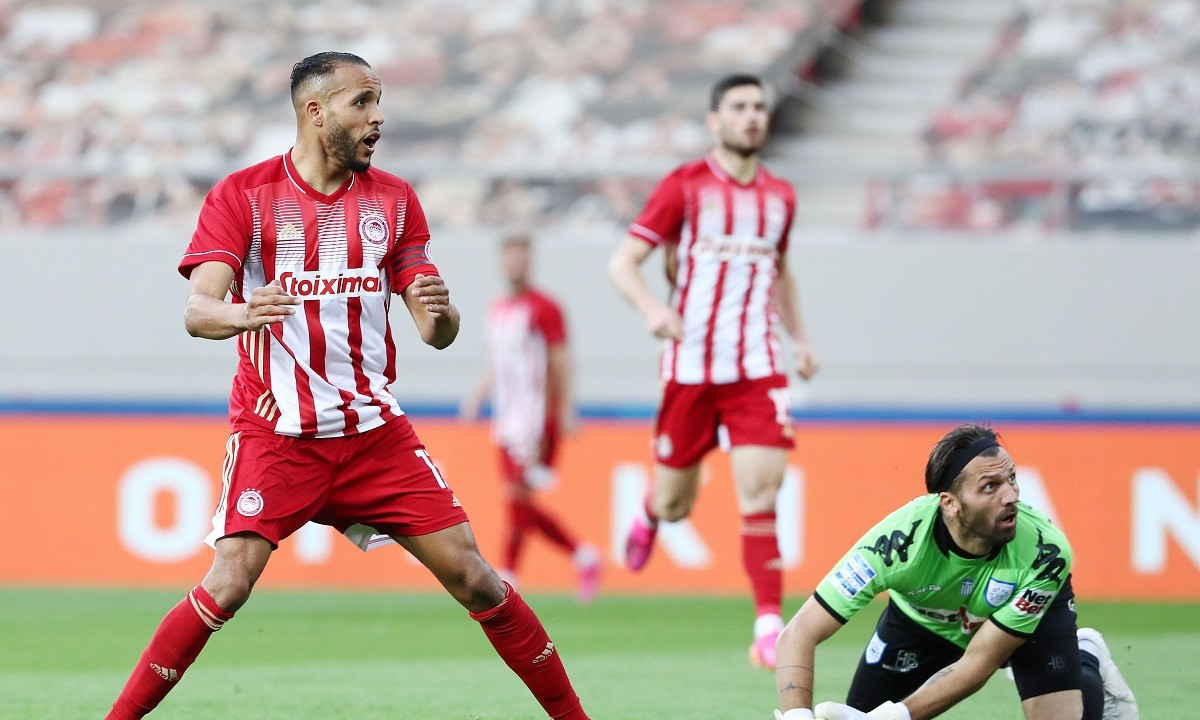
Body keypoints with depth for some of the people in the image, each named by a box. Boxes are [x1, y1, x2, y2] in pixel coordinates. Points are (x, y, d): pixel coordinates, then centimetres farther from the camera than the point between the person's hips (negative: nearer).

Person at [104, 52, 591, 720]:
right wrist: (239, 314, -38)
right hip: (276, 433, -3)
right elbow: (198, 308, -14)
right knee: (227, 587, -19)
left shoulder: (393, 199, 7)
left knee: (473, 577, -1)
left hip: (376, 432, 3)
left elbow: (439, 333, 5)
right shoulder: (242, 196, -3)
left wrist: (440, 314, -20)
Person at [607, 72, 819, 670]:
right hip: (690, 367, -2)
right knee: (675, 504, 8)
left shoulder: (780, 196, 10)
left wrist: (799, 336, 18)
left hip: (758, 369, 2)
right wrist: (652, 308, -25)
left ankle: (769, 628, -15)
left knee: (760, 496, -13)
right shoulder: (684, 187, -3)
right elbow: (622, 265, -6)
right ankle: (650, 510, 47)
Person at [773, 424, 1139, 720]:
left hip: (1033, 613, -1)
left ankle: (1087, 662, 13)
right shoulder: (901, 540, -41)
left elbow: (979, 662, -33)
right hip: (920, 616, 1)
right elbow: (798, 636, -39)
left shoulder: (1045, 552, -39)